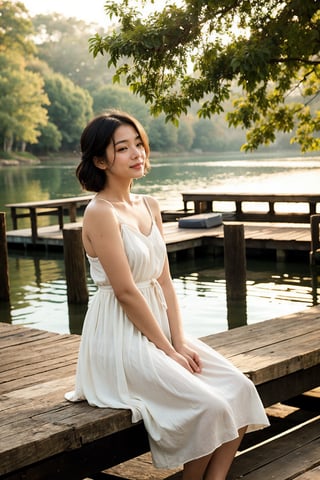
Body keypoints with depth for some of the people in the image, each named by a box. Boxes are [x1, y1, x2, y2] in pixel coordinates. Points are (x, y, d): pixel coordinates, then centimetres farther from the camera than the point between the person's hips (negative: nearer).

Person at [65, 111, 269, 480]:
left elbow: (164, 280, 9)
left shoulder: (149, 207, 10)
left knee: (241, 390, -5)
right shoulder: (100, 213, -15)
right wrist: (167, 350, -13)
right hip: (120, 340, -8)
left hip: (158, 326, 8)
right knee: (209, 407, -19)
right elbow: (126, 291, -17)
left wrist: (180, 340, -2)